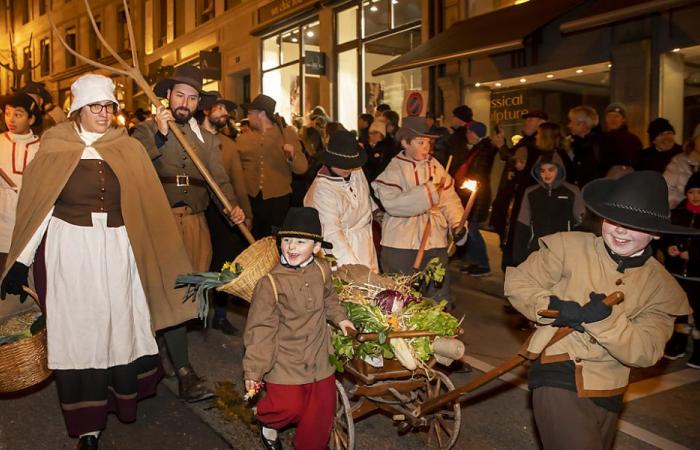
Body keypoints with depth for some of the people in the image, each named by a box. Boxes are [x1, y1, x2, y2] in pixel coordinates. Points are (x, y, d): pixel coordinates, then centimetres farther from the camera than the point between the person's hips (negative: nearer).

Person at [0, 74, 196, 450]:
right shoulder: (55, 149, -2)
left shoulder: (129, 149, 2)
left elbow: (148, 204, 1)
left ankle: (122, 395, 35)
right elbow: (37, 207, -1)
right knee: (78, 328, 6)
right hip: (69, 250, -1)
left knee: (120, 323, 10)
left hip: (117, 251, 1)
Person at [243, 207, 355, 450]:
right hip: (285, 361, -4)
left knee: (321, 411, 11)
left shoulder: (322, 271, -4)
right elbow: (260, 329, -15)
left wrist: (339, 318, 7)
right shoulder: (270, 283, -19)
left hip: (319, 358, 5)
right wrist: (254, 369, -13)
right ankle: (268, 425, 28)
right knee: (289, 407, -7)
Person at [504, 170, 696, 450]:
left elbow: (646, 353, -11)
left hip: (607, 395, 5)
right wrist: (554, 307, -22)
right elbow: (517, 282, -5)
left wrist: (605, 320, -27)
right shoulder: (569, 246, -9)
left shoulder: (662, 286, -1)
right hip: (558, 378, -4)